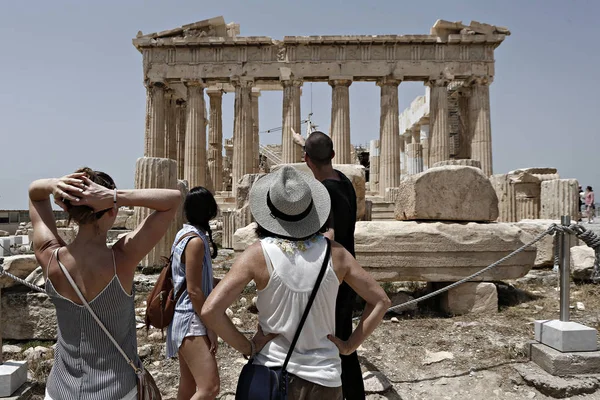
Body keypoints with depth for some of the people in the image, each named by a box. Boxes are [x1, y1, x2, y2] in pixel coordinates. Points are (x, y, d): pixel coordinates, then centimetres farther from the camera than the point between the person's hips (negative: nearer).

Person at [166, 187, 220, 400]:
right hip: (191, 319, -10)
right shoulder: (196, 240, -18)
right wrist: (210, 326, -15)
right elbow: (193, 290, -20)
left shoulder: (184, 234, 9)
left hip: (185, 316, 10)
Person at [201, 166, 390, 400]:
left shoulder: (258, 254, -14)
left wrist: (247, 348, -9)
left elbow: (210, 311, -20)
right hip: (324, 376, 2)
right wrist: (349, 346, 2)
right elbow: (380, 301, 1)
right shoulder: (334, 253, -6)